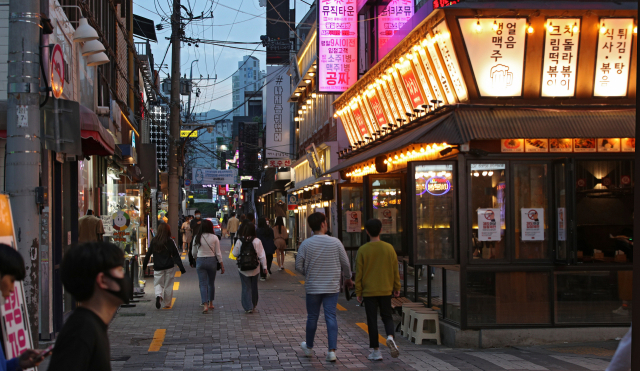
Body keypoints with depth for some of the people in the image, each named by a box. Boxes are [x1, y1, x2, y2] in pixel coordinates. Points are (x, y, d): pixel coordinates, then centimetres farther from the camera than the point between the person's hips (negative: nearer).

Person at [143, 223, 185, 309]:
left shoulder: (154, 241, 0)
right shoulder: (170, 241, -6)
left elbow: (148, 254, 7)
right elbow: (176, 255, -7)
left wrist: (144, 265, 19)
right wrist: (181, 267, -5)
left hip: (157, 267, 1)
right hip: (169, 267, -1)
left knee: (158, 284, 12)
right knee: (168, 286, 9)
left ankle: (158, 296, -17)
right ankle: (167, 304, 14)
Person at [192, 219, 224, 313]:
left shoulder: (197, 238, -3)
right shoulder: (214, 238, -6)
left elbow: (193, 252, 6)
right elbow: (218, 253, -4)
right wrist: (222, 265, 4)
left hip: (200, 261, 0)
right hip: (212, 261, 0)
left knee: (203, 284, 0)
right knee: (211, 283, 17)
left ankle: (205, 305, -10)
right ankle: (211, 303, 26)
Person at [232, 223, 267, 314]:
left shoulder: (239, 241, -9)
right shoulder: (257, 241, -10)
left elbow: (235, 254, 0)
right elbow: (262, 255, -7)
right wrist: (264, 267, 0)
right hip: (254, 269, 0)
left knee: (246, 287, 6)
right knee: (254, 287, 15)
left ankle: (248, 307, -1)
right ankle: (253, 306, 26)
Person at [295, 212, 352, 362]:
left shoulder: (306, 244, -8)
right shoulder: (335, 242, -7)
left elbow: (299, 266, -5)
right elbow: (345, 263, 0)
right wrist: (348, 278, 18)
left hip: (313, 287, 0)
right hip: (332, 287, 0)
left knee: (312, 317, 13)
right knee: (331, 317, 2)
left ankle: (309, 348, 30)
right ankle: (332, 350, -5)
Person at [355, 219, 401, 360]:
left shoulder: (363, 250, -8)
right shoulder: (389, 248, -2)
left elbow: (359, 273, -5)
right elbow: (395, 270, 3)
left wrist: (358, 292, 3)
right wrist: (397, 288, 14)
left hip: (369, 291, -2)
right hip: (386, 290, 2)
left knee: (372, 320, 6)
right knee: (387, 317, 15)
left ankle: (376, 351, 8)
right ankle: (390, 336, -14)